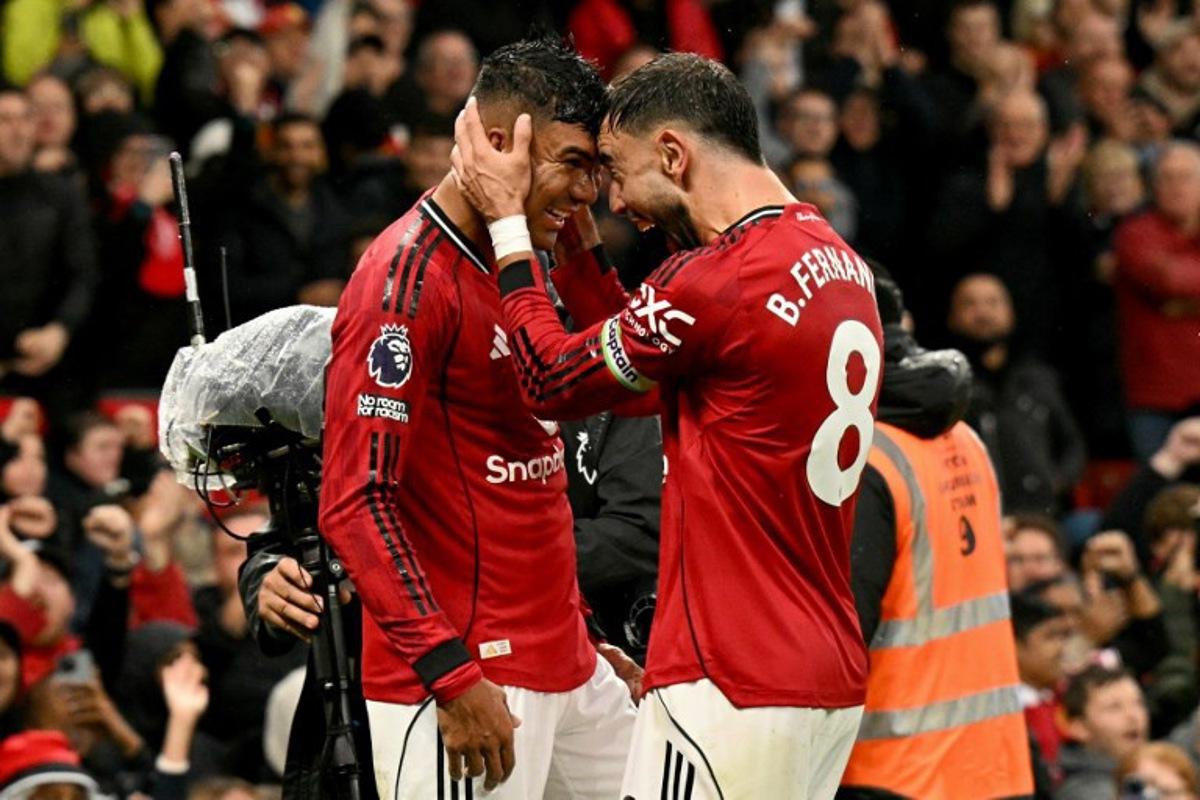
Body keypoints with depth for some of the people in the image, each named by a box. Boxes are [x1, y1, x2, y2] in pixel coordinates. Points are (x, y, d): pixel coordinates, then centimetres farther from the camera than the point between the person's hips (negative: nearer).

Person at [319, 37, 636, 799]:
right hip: (462, 685, -9)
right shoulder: (408, 279, -15)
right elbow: (355, 503, -20)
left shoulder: (513, 270, 15)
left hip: (565, 670, 9)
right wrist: (451, 674, -23)